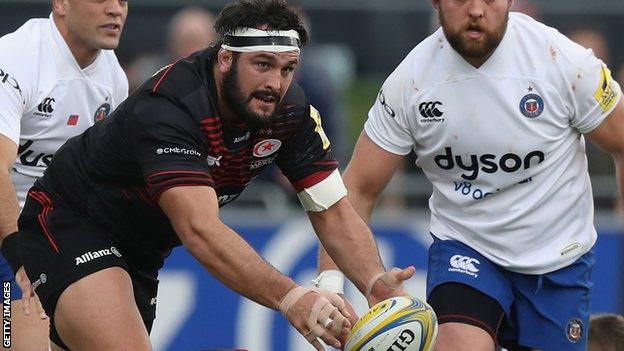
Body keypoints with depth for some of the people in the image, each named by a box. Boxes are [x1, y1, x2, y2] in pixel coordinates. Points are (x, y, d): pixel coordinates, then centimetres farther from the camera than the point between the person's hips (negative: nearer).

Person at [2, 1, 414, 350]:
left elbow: (333, 211, -7)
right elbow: (199, 230, -44)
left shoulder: (289, 109, -11)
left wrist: (376, 282, -27)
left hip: (140, 253, 8)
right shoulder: (168, 108, -34)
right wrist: (289, 297, -55)